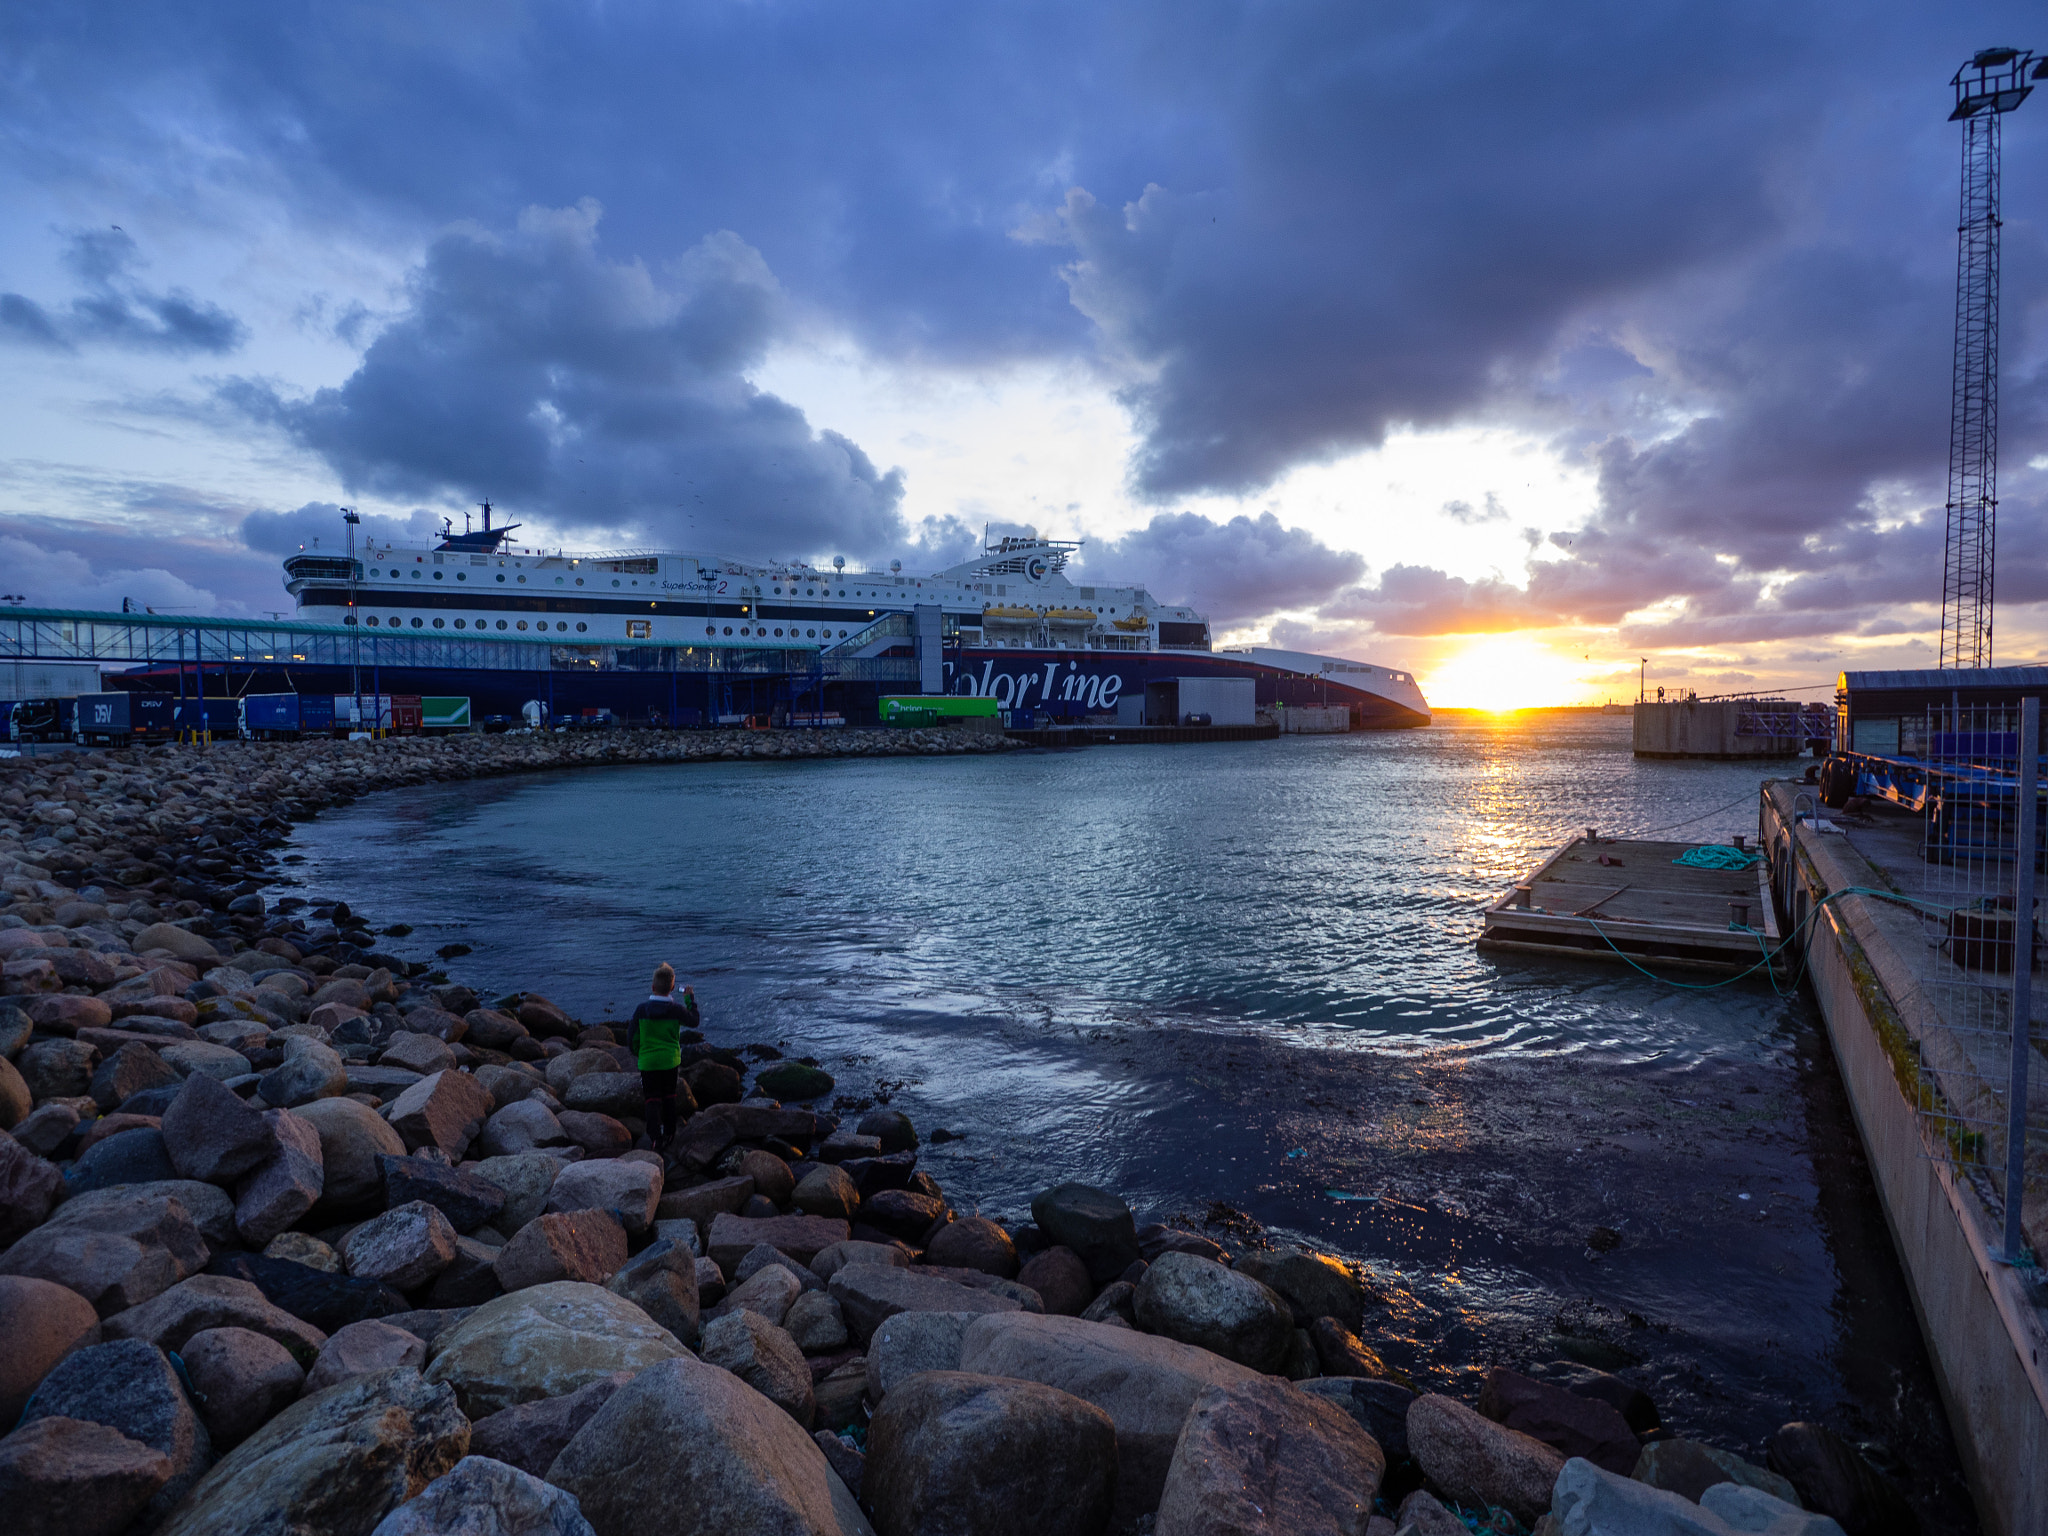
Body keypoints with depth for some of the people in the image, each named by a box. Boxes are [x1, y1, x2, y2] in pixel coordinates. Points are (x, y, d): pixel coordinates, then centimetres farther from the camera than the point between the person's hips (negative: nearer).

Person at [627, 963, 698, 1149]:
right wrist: (690, 999, 14)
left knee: (652, 1100, 4)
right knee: (669, 1097, 19)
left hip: (648, 1062, -1)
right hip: (670, 1061, 1)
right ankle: (669, 1133, 30)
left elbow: (632, 1039, -3)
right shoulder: (677, 1009, -14)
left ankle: (656, 1137, -10)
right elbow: (693, 1021, 6)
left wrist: (637, 1054, 15)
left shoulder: (641, 1010, -12)